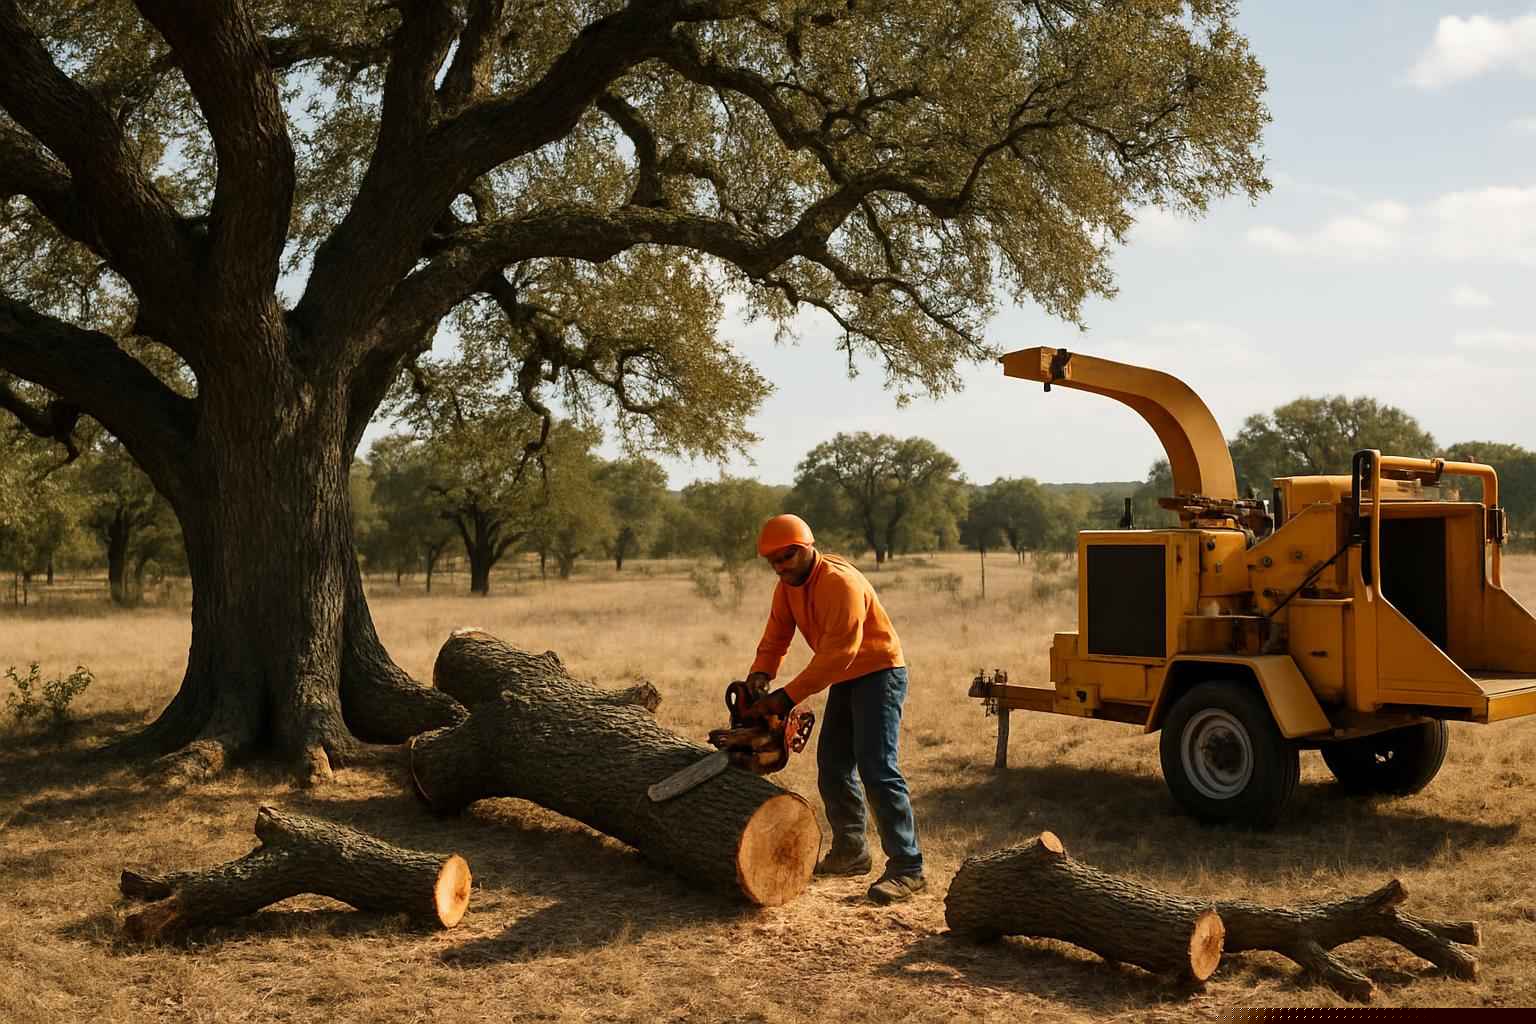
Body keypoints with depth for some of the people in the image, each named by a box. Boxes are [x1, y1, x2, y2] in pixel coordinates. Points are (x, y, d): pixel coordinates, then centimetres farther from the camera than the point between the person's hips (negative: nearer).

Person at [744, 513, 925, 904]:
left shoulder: (840, 582, -26)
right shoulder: (787, 587, 2)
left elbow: (838, 652, -31)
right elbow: (775, 638, 3)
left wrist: (787, 696, -32)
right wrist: (760, 675, -17)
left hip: (879, 674, -9)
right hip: (845, 679, 9)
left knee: (877, 768, -17)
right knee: (833, 766, 12)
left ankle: (906, 868, -15)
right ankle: (850, 852, 25)